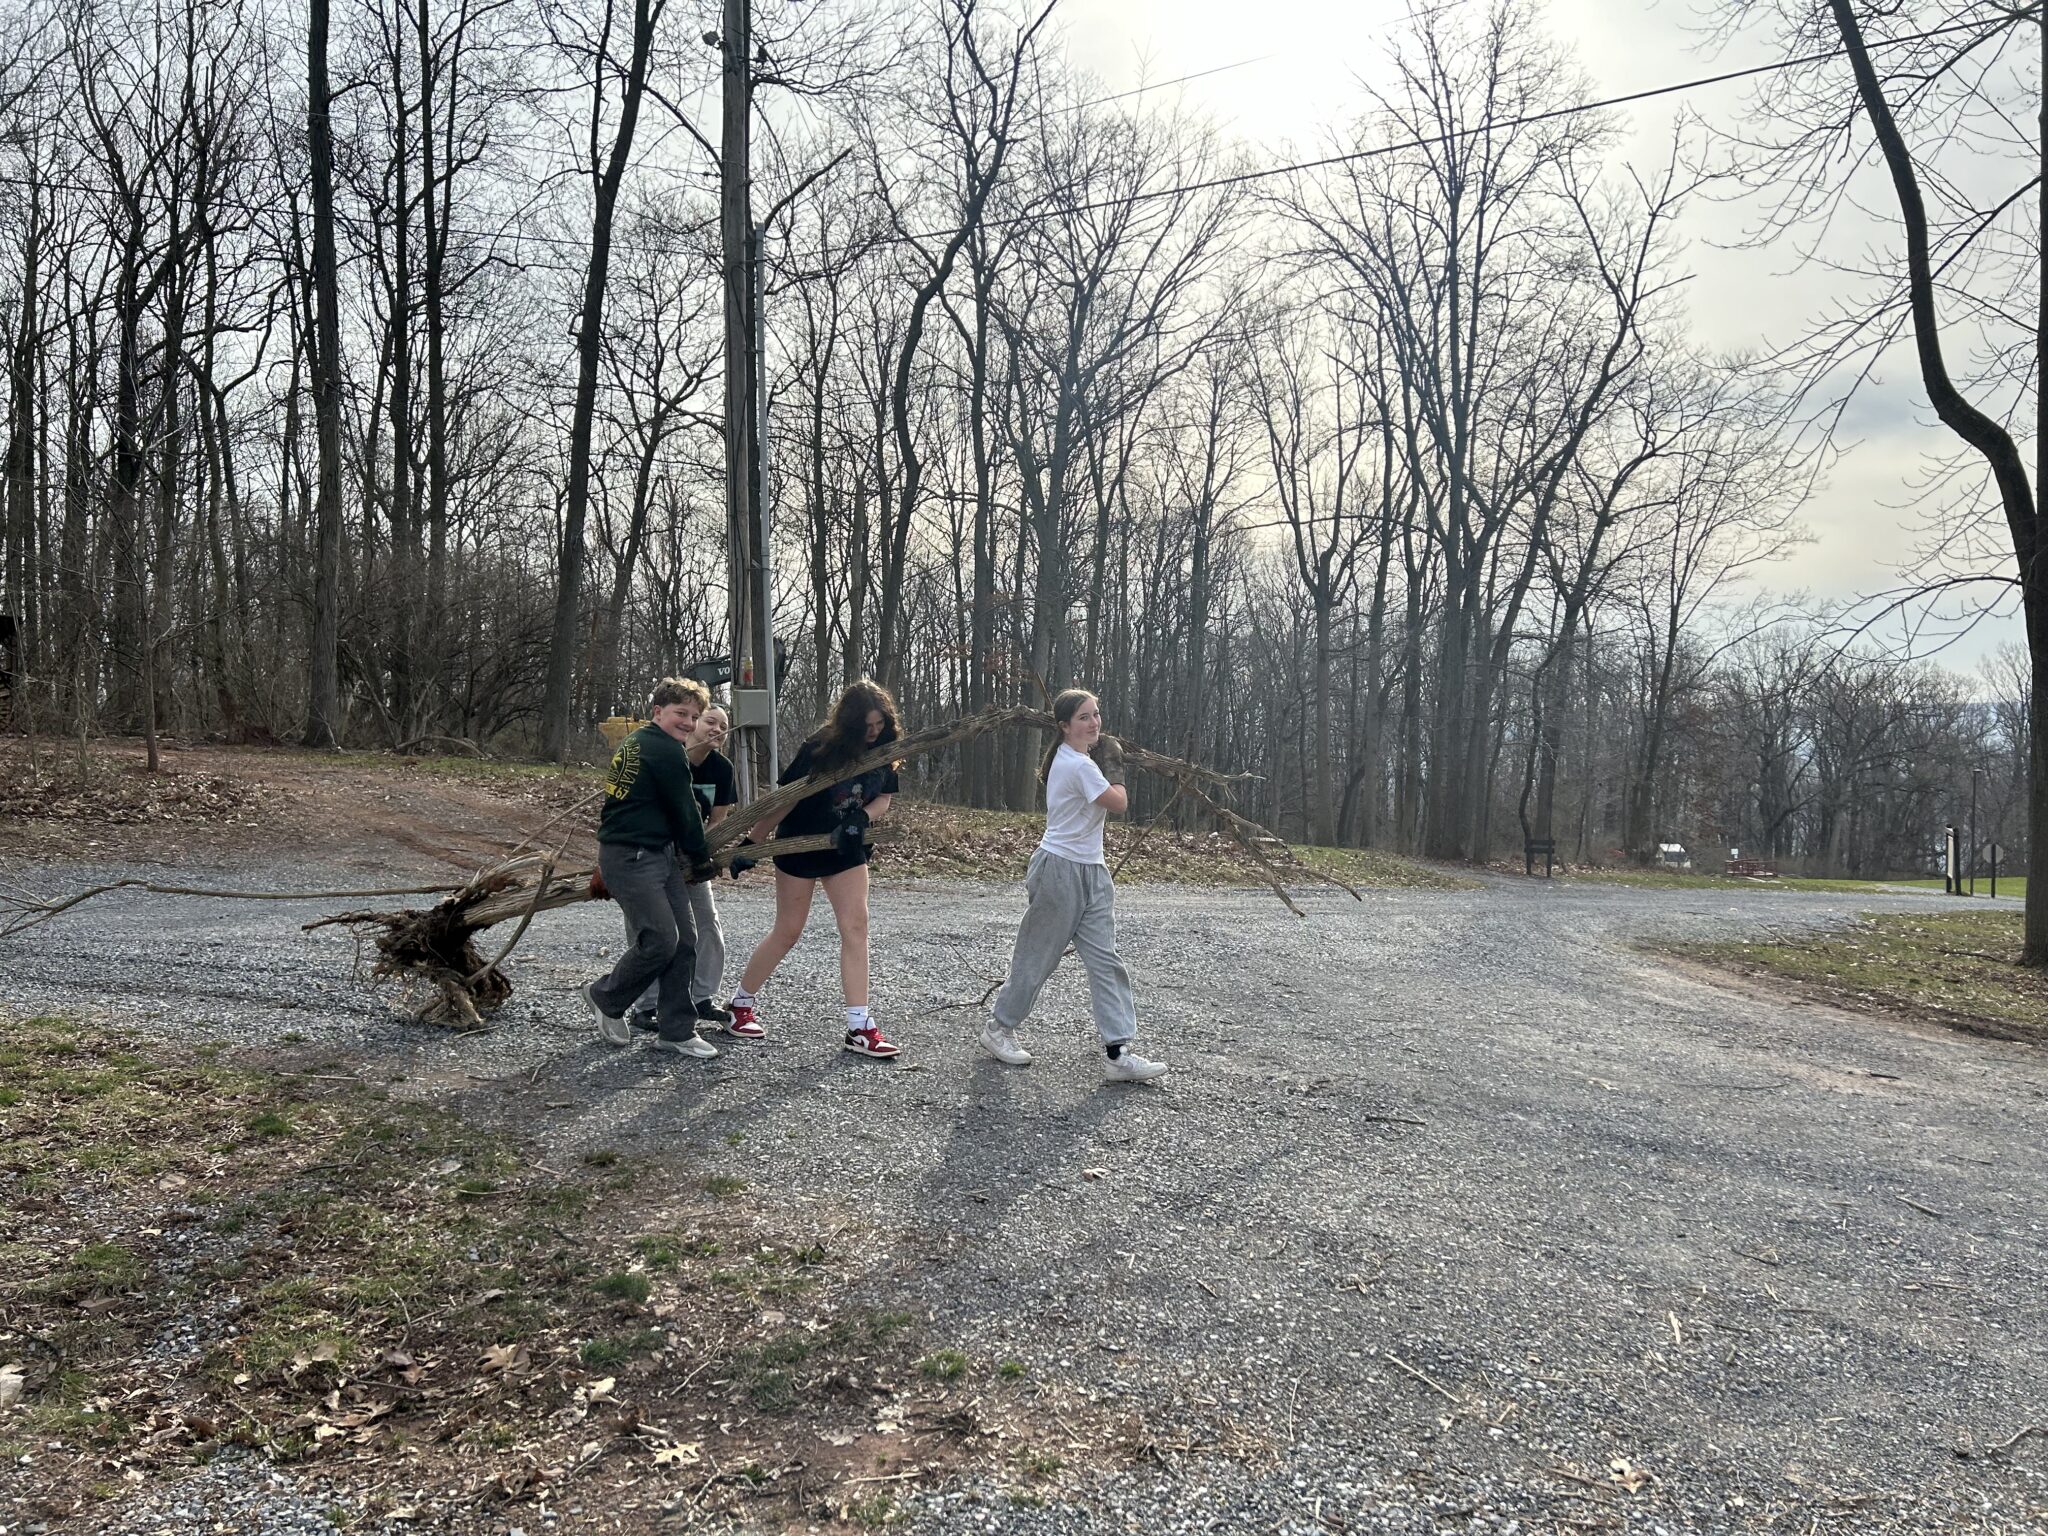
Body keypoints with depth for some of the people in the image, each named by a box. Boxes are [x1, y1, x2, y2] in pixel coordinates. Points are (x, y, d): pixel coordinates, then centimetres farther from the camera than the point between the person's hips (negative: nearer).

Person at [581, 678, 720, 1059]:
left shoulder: (634, 743, 19)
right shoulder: (665, 749, -13)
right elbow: (684, 811, -8)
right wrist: (702, 860, 5)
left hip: (659, 855, 10)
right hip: (631, 858, -10)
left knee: (684, 939, 4)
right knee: (661, 939, -12)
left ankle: (675, 1031, 9)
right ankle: (605, 998, 12)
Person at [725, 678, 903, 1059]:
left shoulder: (884, 749, -8)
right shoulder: (821, 748, -23)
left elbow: (883, 799, -1)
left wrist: (861, 818, -23)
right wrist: (753, 845, -16)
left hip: (846, 849, 4)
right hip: (799, 847, -4)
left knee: (856, 926, -6)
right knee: (788, 931, 4)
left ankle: (859, 1026, -4)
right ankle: (741, 1003, 26)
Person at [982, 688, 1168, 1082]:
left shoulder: (1068, 758, 10)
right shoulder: (1080, 766, -19)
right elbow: (1118, 803, -16)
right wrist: (1113, 768, -1)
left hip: (1090, 872, 9)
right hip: (1062, 871, -9)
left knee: (1105, 960, 2)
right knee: (1038, 957, 6)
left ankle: (1119, 1053, 1)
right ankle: (999, 1028, 25)